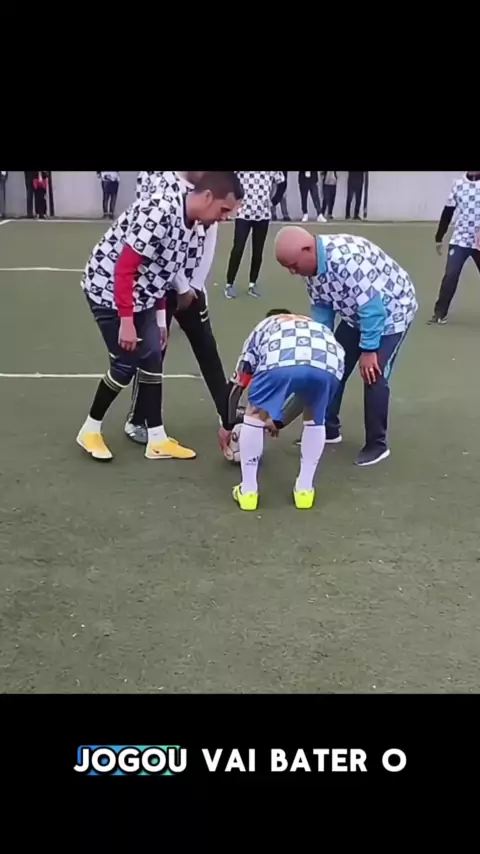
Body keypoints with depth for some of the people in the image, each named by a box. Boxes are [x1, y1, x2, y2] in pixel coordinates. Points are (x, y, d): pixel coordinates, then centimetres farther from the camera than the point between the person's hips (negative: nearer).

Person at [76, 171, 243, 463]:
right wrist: (126, 321, -25)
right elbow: (124, 268, -27)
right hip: (108, 290, -8)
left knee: (153, 360, 6)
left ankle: (157, 440, 15)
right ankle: (90, 430, 15)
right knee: (126, 364, -6)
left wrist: (159, 318, 9)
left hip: (141, 296, 8)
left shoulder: (196, 229, -2)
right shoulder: (158, 214, -29)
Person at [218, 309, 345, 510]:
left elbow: (237, 383, 46)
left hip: (280, 363, -2)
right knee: (315, 419, 32)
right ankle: (305, 489, 33)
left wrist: (227, 426, 59)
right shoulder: (318, 327, 49)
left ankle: (248, 490, 27)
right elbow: (306, 393, 55)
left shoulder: (263, 326, 42)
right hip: (328, 366, 3)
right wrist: (278, 421, 69)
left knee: (254, 415, 24)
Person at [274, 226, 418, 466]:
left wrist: (368, 350, -24)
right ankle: (328, 429, 23)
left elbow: (372, 307, -33)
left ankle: (377, 444, 3)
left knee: (374, 376, -13)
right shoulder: (313, 264, -10)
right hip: (357, 313, 9)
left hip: (391, 311, -8)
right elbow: (321, 307, 3)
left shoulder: (347, 259, -38)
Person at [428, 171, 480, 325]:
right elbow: (448, 211, 10)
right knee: (450, 276, -7)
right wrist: (439, 237, 9)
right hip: (459, 240, 1)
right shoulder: (458, 184, 6)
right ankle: (440, 313, 2)